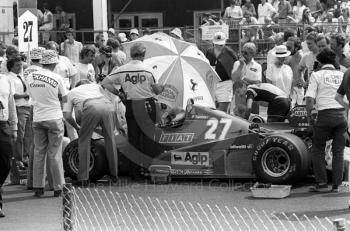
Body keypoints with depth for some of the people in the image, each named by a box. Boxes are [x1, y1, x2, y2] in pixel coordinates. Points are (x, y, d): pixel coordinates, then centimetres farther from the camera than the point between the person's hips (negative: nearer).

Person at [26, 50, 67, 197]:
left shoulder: (31, 77, 1)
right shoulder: (56, 78, -11)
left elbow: (31, 95, 9)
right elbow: (64, 97, -3)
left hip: (37, 118, 3)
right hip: (54, 118, -3)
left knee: (38, 153, 10)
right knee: (54, 154, 3)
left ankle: (38, 187, 10)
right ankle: (58, 188, 8)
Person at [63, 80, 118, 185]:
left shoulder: (72, 92, 33)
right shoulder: (96, 86, 41)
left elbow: (67, 115, 23)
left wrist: (77, 127, 37)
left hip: (91, 108, -3)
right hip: (109, 107, 3)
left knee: (84, 141, 8)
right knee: (110, 140, 17)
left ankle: (83, 178, 4)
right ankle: (114, 174, 24)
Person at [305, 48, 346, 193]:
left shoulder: (317, 75, 0)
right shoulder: (342, 75, 11)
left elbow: (309, 99, -8)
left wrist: (309, 116, 4)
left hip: (325, 115, -3)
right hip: (341, 114, 3)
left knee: (317, 149, 8)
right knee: (338, 151, 10)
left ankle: (321, 183, 3)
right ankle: (336, 184, 7)